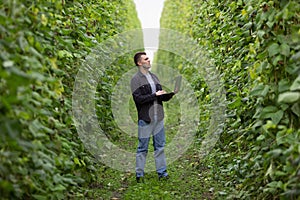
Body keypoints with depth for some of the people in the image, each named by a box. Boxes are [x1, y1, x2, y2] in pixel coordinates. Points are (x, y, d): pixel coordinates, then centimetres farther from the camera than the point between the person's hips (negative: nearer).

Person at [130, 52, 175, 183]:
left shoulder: (154, 77, 15)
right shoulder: (136, 79, -7)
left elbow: (162, 97, 17)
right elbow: (138, 99, -18)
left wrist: (171, 93, -2)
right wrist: (155, 95, -17)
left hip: (158, 118, 7)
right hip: (145, 119, -6)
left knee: (160, 146, 10)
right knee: (142, 148, 2)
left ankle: (162, 172, 17)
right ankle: (139, 174, 11)